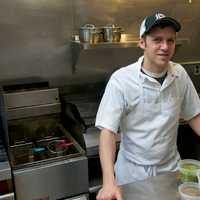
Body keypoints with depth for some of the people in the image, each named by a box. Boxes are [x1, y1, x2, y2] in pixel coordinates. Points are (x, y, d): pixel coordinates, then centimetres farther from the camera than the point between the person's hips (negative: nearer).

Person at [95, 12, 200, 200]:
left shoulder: (180, 74, -7)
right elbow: (108, 131, -23)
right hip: (132, 173, -3)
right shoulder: (121, 79, -21)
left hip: (170, 168, 4)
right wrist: (109, 182, -32)